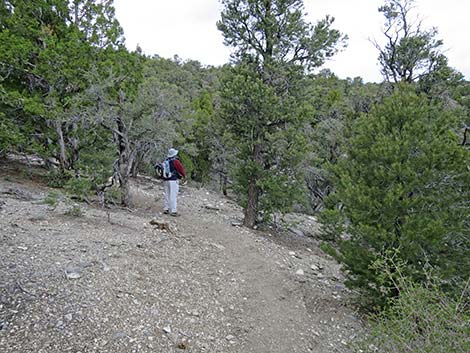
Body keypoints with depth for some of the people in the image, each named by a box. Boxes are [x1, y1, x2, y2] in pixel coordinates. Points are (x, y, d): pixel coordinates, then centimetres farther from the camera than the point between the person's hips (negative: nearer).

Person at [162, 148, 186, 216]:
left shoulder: (165, 161, 9)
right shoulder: (175, 161, -9)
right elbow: (181, 169, -3)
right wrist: (184, 175, 16)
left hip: (165, 180, 6)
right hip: (173, 180, -6)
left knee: (166, 195, 13)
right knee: (173, 196, -5)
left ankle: (166, 209, 18)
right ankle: (173, 211, -4)